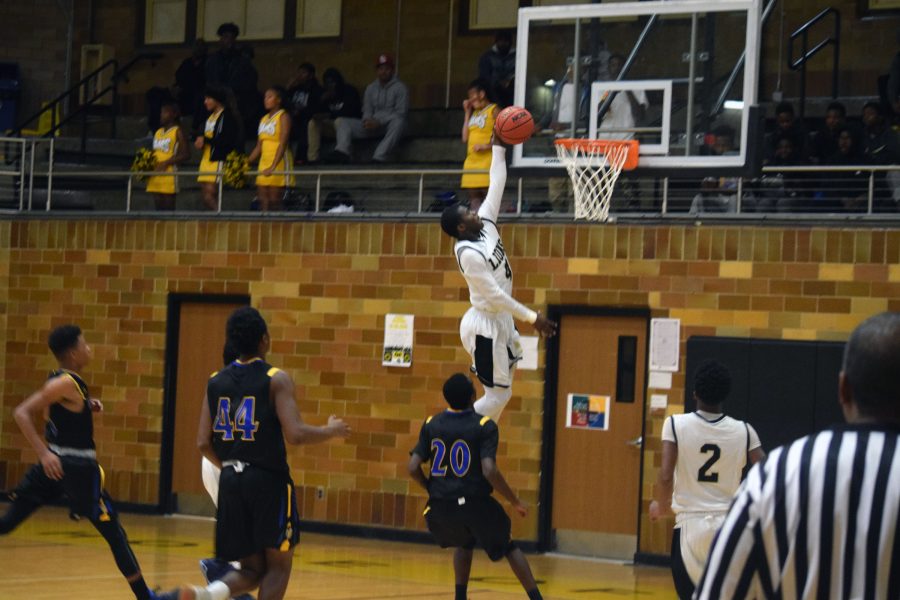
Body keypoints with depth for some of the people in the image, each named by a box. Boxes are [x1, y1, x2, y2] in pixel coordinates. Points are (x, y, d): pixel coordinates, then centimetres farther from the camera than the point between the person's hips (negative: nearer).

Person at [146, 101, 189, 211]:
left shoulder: (177, 131, -3)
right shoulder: (158, 132, 18)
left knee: (168, 207, -6)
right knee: (158, 205, 5)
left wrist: (166, 163, -17)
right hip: (155, 175, 7)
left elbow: (185, 154, -10)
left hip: (168, 172, -7)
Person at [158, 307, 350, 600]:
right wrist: (331, 431, 1)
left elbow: (203, 443, 6)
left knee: (252, 569, 13)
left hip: (231, 480, 5)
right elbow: (295, 433, -17)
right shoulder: (276, 380, -8)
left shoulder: (216, 382, 8)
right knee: (279, 564, 8)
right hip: (269, 479, -5)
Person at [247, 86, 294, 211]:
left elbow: (283, 144, -17)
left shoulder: (283, 116, -5)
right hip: (264, 163, 7)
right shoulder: (264, 119, 17)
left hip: (278, 163, -7)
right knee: (263, 203, 1)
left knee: (275, 202, -9)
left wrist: (273, 166, -27)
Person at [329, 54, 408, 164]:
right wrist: (368, 121, -11)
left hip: (389, 125, -5)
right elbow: (367, 110, 14)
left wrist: (379, 121, -20)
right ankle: (342, 153, -39)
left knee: (398, 122, -41)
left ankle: (379, 158, -51)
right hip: (373, 123, 5)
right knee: (342, 122, -12)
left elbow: (400, 113, -9)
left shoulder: (400, 87, -1)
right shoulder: (371, 88, 15)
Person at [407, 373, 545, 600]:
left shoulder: (431, 424, 4)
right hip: (475, 503, -3)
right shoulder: (485, 426, -8)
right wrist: (515, 501, -6)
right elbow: (489, 471, -18)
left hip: (441, 506, 3)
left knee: (465, 543, 33)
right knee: (508, 547, 19)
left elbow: (413, 468, 1)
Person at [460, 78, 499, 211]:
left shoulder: (493, 110, -2)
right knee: (473, 195, 5)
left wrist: (487, 146, -21)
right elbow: (465, 138, 14)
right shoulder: (474, 112, 19)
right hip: (471, 160, 8)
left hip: (487, 160, -8)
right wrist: (467, 113, 15)